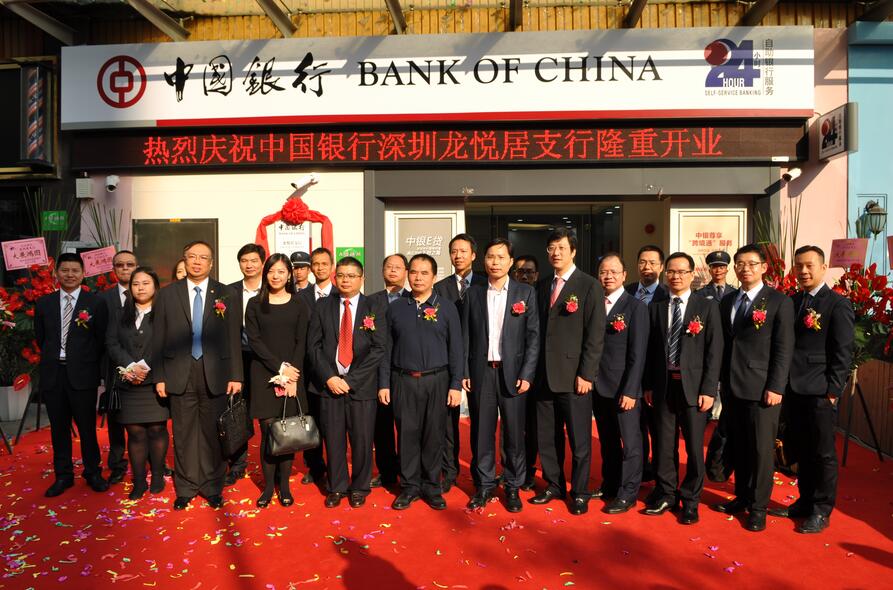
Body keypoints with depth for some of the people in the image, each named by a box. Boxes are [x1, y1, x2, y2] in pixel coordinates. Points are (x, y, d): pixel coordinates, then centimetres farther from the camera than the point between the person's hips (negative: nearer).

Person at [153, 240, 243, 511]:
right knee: (183, 434, 8)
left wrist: (235, 375, -3)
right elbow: (158, 338, 5)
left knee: (212, 433, 8)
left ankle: (212, 487, 22)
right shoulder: (167, 294, 5)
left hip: (215, 374, 0)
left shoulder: (226, 294, 2)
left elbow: (234, 337, 1)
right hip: (180, 374, 1)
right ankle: (185, 488, 23)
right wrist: (159, 376, 0)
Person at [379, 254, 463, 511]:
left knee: (434, 435, 6)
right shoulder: (396, 307, 7)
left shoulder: (446, 307, 2)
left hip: (436, 380, -1)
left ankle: (432, 487, 21)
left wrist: (456, 385, -4)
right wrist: (384, 383, 4)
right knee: (407, 434, 6)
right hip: (403, 380, 1)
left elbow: (455, 348, 1)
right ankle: (409, 487, 20)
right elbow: (387, 348, 8)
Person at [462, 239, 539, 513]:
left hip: (512, 373, -1)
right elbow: (465, 336, 7)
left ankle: (513, 487, 20)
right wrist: (464, 373, 0)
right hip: (480, 372, 1)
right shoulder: (473, 293, 7)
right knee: (481, 432, 7)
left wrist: (527, 375, -7)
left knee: (514, 433, 5)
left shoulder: (526, 292, 2)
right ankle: (484, 485, 22)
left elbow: (533, 336, -1)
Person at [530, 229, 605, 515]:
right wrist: (534, 368, 6)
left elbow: (595, 335, -8)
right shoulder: (542, 285, 12)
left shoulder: (590, 286, -4)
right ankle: (554, 485, 29)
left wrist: (586, 374, -12)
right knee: (546, 436, 12)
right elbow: (539, 329, 12)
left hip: (574, 376, -5)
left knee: (579, 439, 6)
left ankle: (580, 493, 22)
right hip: (544, 374, 5)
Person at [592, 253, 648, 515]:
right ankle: (609, 485, 29)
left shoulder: (636, 307, -7)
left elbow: (637, 354, -11)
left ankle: (627, 493, 17)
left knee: (630, 442, 4)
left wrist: (630, 391, -15)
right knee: (607, 441, 16)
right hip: (599, 387, 5)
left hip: (624, 388, -5)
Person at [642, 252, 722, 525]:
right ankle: (665, 494, 25)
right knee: (663, 444, 9)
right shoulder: (656, 307, 9)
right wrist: (648, 385, 4)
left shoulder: (707, 306, 0)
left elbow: (714, 350, -4)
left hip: (693, 385, -2)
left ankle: (690, 500, 20)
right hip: (663, 384, 3)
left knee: (694, 445, 5)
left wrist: (708, 389, -10)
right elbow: (650, 348, 9)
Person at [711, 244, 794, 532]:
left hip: (762, 388, -5)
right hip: (732, 387, 5)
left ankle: (758, 506, 15)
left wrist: (776, 387, -13)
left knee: (761, 448, 2)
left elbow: (784, 348, -8)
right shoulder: (727, 301, 12)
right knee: (738, 446, 14)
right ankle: (742, 496, 28)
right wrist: (721, 380, 7)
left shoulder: (779, 301, -4)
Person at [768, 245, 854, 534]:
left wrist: (833, 390, -13)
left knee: (823, 453, 5)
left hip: (820, 391, -5)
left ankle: (821, 511, 17)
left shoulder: (838, 304, -6)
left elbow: (843, 352, -9)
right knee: (802, 450, 15)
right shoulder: (792, 302, 11)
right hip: (794, 390, 6)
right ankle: (805, 502, 28)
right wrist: (782, 383, 7)